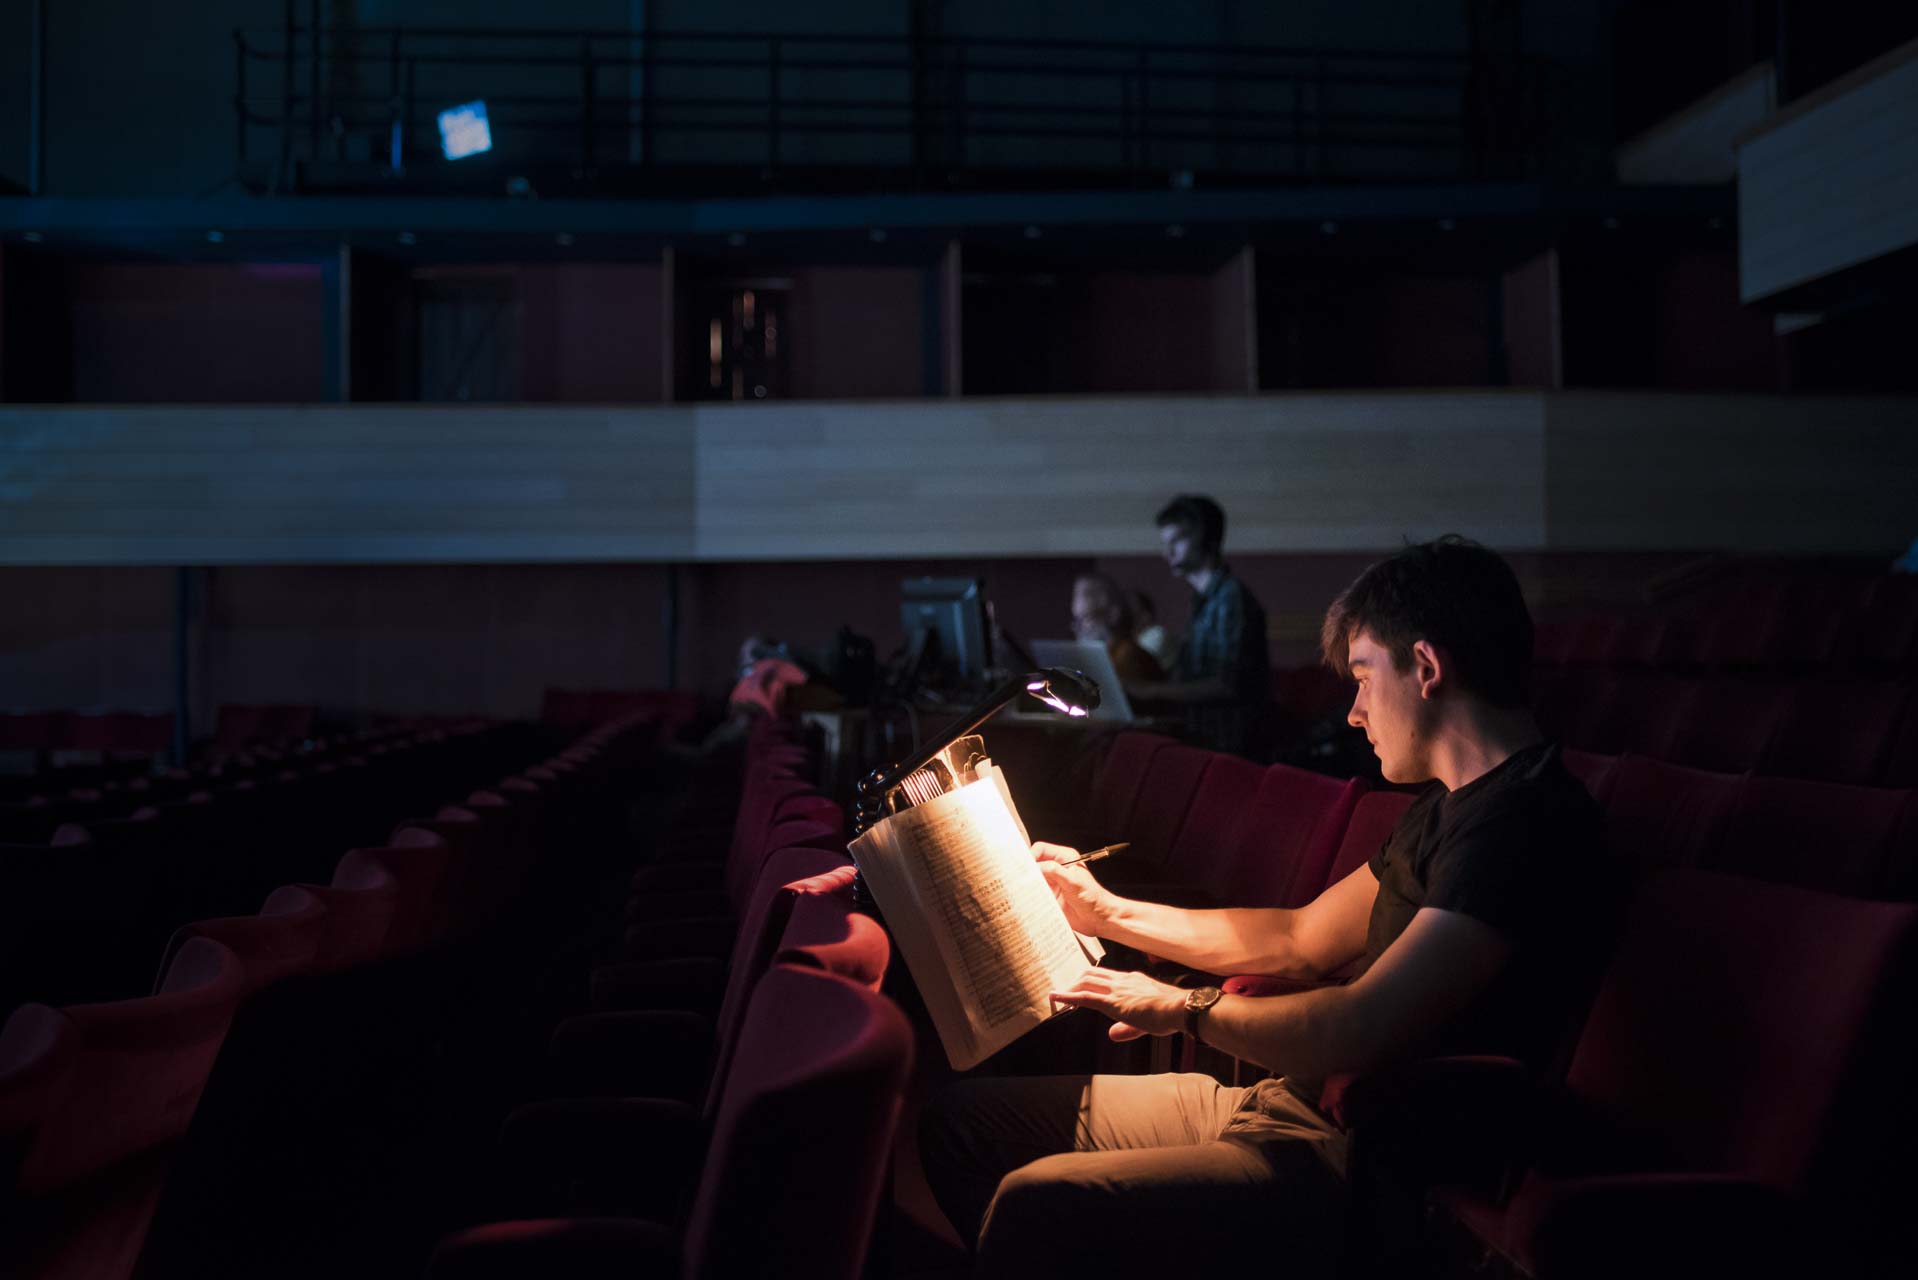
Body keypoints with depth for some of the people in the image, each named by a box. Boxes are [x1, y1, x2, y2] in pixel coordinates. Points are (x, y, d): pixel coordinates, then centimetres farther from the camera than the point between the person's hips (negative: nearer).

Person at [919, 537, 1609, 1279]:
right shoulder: (1449, 807, 17)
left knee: (1037, 1204, -30)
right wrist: (1107, 912, 22)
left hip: (1366, 1165, -10)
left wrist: (1189, 1010, -9)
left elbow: (1358, 1032, -26)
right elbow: (1302, 940, 24)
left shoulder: (1524, 826, -19)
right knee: (960, 1121, 9)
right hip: (1295, 1105, 10)